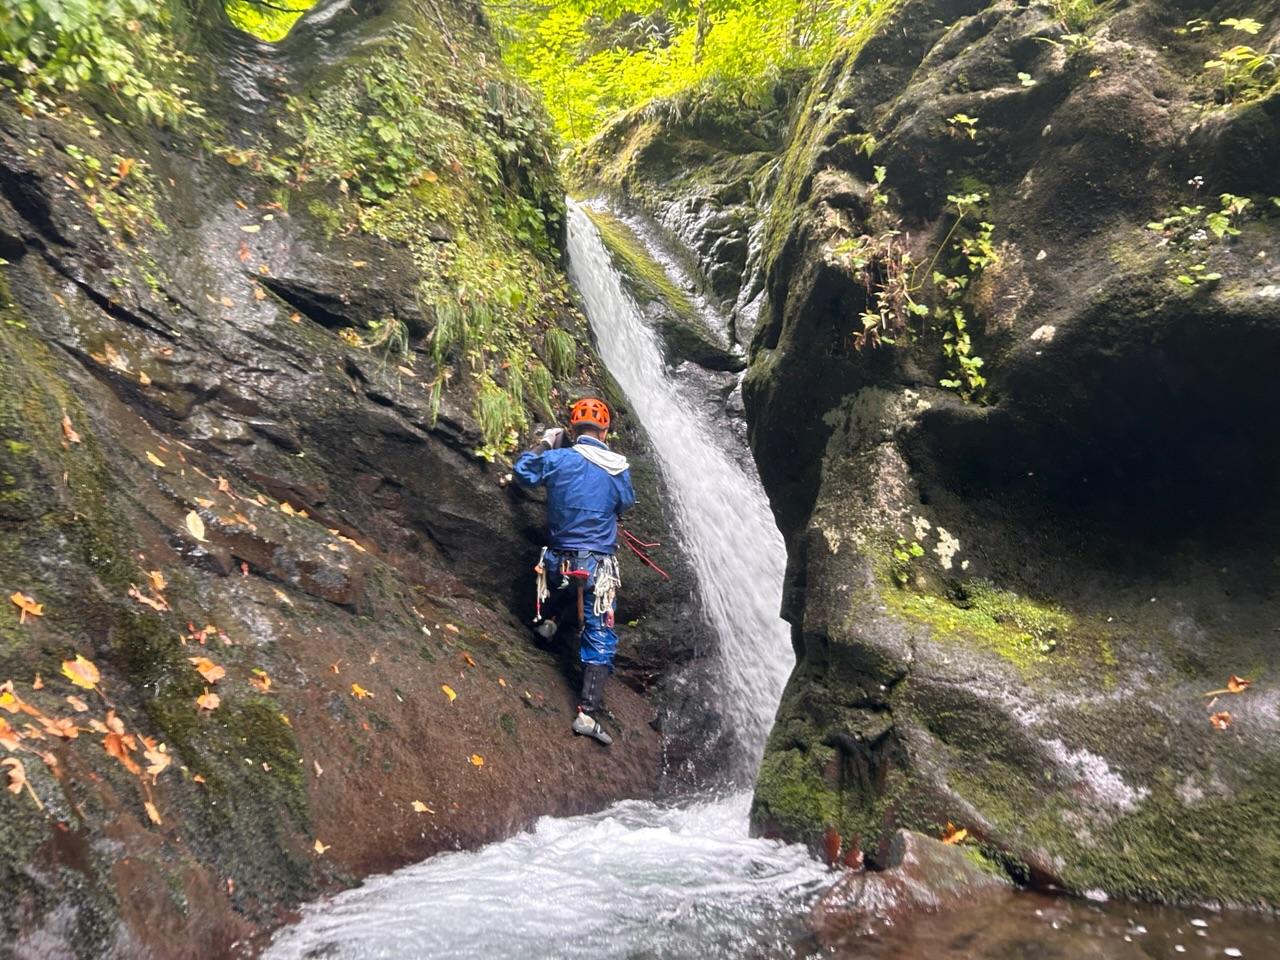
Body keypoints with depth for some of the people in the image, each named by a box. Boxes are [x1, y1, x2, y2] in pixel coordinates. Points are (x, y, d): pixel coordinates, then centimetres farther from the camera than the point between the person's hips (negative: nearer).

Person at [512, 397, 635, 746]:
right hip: (599, 567, -2)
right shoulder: (619, 468, -3)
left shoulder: (557, 458, -5)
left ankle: (550, 620, 33)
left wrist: (543, 444, 25)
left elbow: (522, 473, 13)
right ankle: (588, 712, -3)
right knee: (600, 638, 4)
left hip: (559, 562, 2)